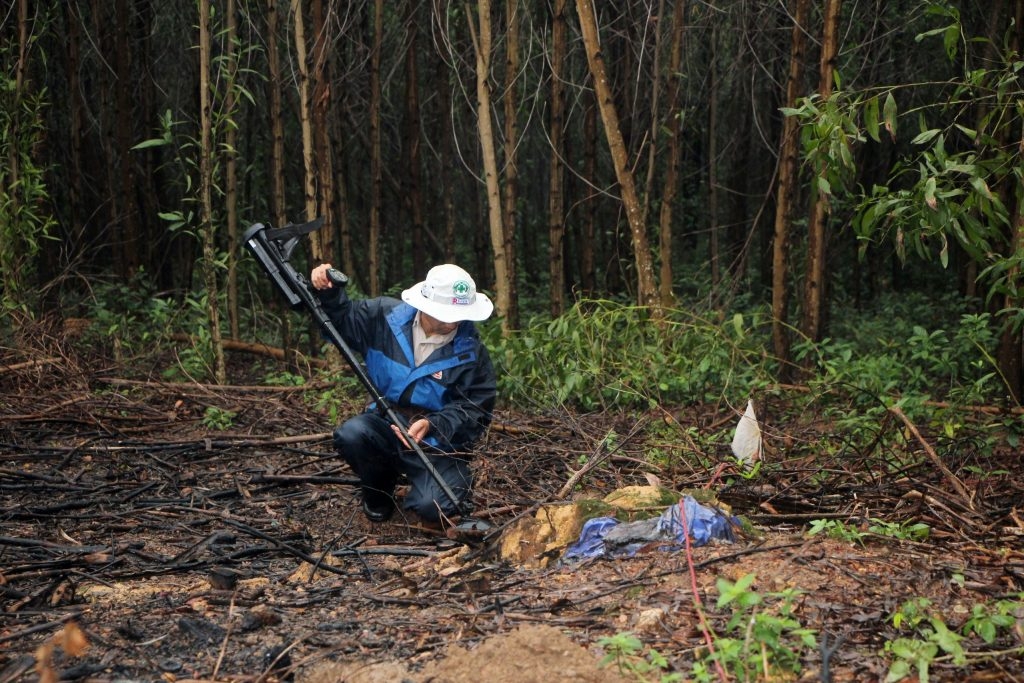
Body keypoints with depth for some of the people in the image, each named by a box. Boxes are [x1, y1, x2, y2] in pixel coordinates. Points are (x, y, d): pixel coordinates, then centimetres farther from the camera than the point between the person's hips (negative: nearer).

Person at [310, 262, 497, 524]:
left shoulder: (471, 352, -13)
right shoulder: (385, 316, -7)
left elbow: (476, 411, -11)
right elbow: (342, 321, 9)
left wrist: (433, 425, -27)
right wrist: (329, 292, -12)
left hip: (437, 441, -3)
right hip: (384, 424, 3)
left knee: (433, 507, -28)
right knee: (351, 434, -31)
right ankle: (378, 492, 4)